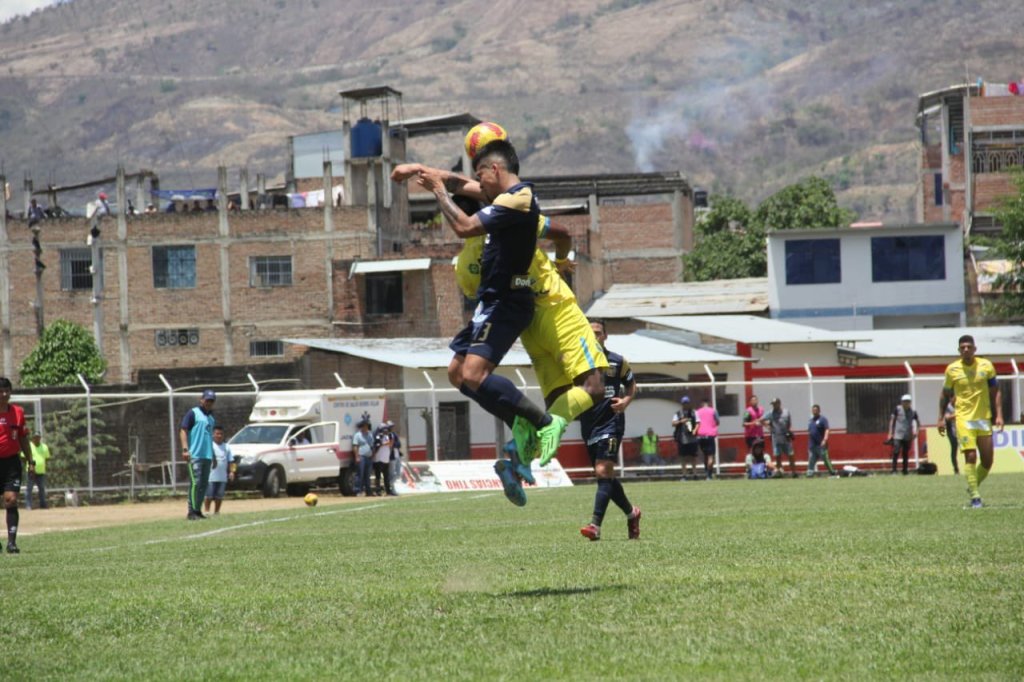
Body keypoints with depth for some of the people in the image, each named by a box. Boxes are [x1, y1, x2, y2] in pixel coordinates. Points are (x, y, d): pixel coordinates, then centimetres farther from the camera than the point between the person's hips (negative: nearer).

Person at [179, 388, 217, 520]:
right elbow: (183, 431, -9)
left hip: (207, 455, 8)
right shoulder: (193, 413, -2)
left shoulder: (211, 417, 20)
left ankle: (198, 510, 13)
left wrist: (213, 455, 21)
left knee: (204, 484, 7)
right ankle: (191, 512, -12)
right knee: (195, 482, -12)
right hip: (195, 455, -8)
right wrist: (185, 449, -19)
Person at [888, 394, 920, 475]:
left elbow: (918, 422, 17)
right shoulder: (898, 409, 0)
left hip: (908, 437, 3)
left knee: (906, 454, 7)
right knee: (896, 452, -15)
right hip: (898, 436, -3)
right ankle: (894, 470, -13)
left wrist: (916, 431, 2)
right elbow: (892, 420, 4)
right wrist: (890, 433, 0)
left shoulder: (913, 411, 5)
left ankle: (905, 471, 16)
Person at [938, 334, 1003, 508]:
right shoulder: (952, 369, 0)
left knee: (987, 461, 3)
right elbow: (945, 395, 11)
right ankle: (975, 496, -13)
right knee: (970, 457, -16)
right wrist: (941, 418, 7)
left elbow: (995, 392, 7)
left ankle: (973, 487, 28)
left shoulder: (986, 366, 2)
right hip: (964, 419, -2)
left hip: (984, 418, 2)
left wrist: (998, 415, -1)